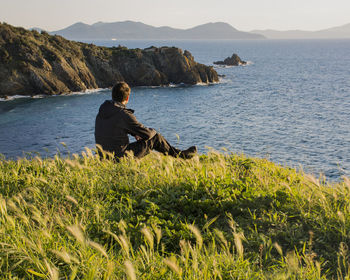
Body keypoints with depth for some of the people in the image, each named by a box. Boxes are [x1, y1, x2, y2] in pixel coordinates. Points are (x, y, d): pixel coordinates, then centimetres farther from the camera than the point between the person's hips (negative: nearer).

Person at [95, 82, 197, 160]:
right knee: (155, 137, 5)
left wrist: (134, 133, 13)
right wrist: (153, 131, 8)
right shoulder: (124, 114, -22)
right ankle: (181, 155, 23)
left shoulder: (102, 111, 3)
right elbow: (147, 133, -15)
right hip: (121, 158, -8)